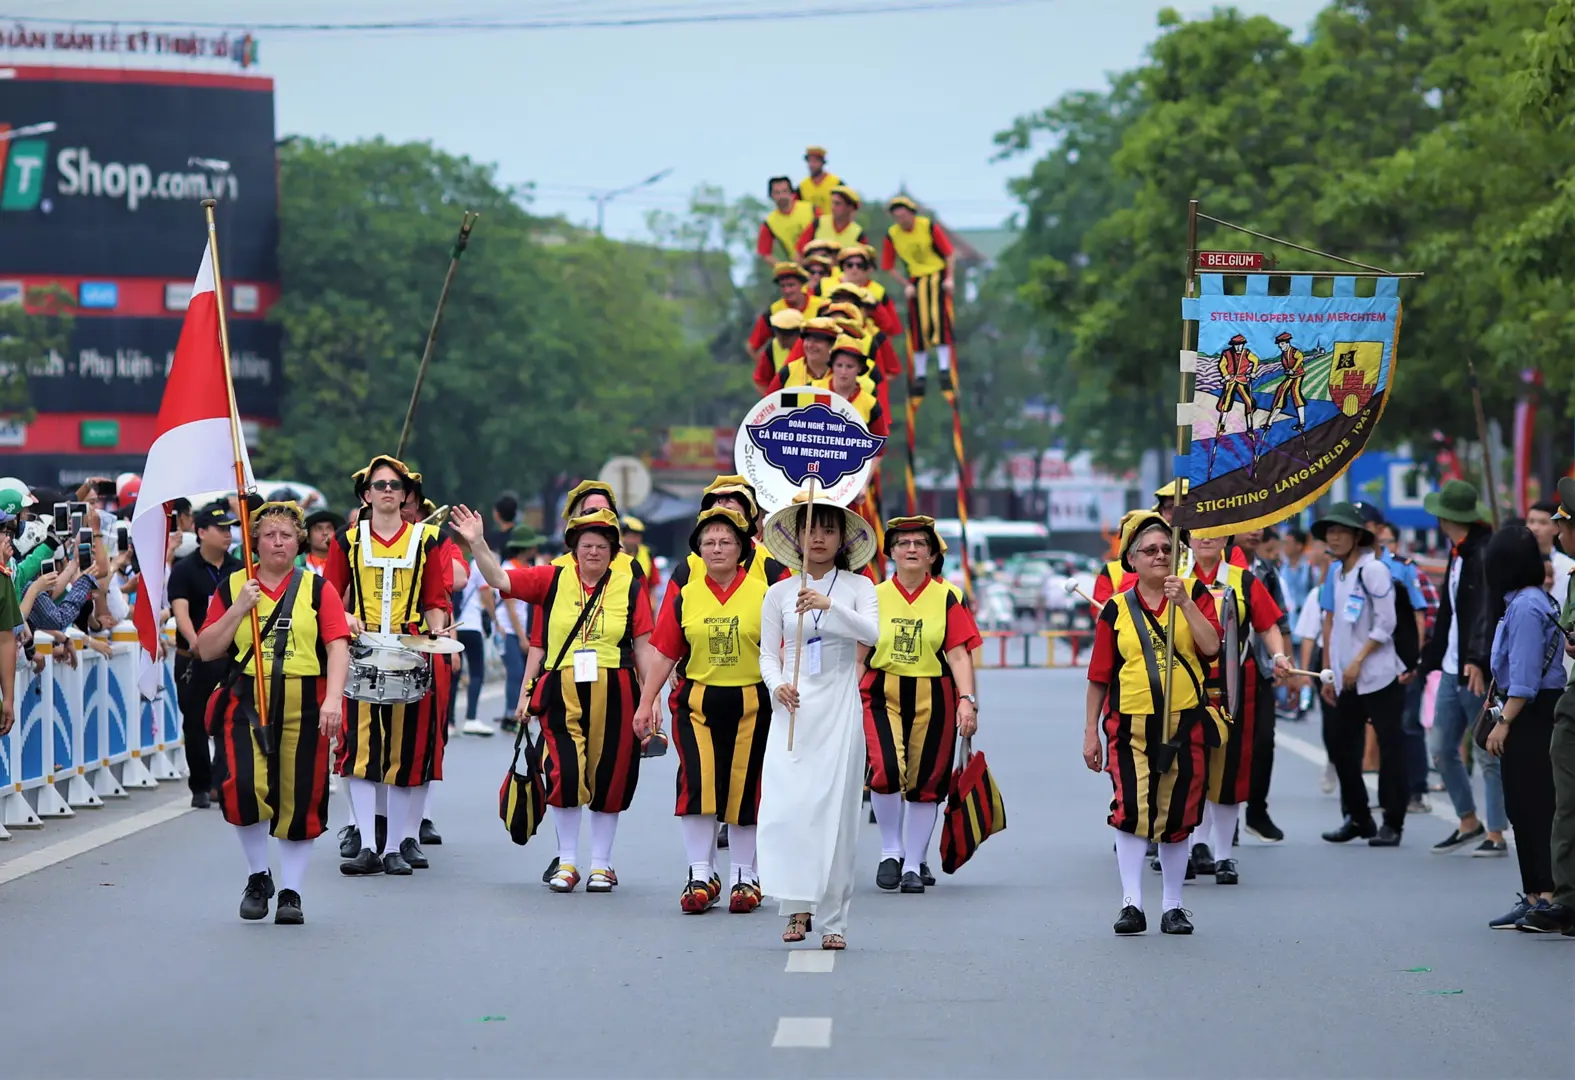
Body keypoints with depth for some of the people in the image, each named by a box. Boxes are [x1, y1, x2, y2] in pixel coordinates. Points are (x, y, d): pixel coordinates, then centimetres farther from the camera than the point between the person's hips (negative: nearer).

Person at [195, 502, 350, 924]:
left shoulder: (318, 589, 5)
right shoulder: (232, 587, 9)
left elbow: (338, 647, -4)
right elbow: (206, 651, 5)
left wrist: (333, 699, -18)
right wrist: (238, 609, -8)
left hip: (304, 709, 0)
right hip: (246, 705, 0)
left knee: (300, 800, 2)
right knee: (244, 787, -17)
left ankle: (291, 892, 16)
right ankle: (258, 877, 5)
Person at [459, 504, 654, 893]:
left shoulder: (630, 588, 3)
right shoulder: (553, 580, 5)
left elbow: (644, 648, 4)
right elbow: (499, 579, -1)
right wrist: (477, 544, -15)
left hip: (613, 696, 0)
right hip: (563, 693, 0)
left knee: (609, 779, 6)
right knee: (564, 775, -9)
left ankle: (602, 865, 19)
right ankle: (567, 863, 6)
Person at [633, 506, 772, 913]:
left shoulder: (763, 593, -1)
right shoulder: (685, 596, 6)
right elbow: (664, 654, 7)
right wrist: (646, 702, 2)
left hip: (750, 705, -1)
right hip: (696, 704, 1)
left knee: (744, 789, 4)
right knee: (698, 784, -8)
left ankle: (744, 877, 16)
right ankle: (701, 875, 1)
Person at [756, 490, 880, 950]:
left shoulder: (858, 586, 5)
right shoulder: (779, 593, 9)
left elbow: (871, 633, -13)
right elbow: (768, 654, 10)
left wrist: (830, 605, -27)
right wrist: (778, 684, -11)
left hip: (839, 711, -1)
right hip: (793, 710, 1)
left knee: (834, 811, -3)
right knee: (784, 806, -11)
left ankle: (832, 919, 4)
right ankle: (797, 905, 3)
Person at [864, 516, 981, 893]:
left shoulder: (946, 598, 3)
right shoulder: (874, 596, 5)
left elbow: (959, 654, -3)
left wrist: (967, 700, -14)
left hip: (932, 698, 0)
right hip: (882, 695, 0)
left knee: (924, 782, 4)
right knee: (886, 769, -20)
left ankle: (914, 864, 17)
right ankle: (891, 850, 0)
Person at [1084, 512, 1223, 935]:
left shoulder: (1195, 594, 3)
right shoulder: (1116, 609, 3)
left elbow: (1210, 647, -13)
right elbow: (1099, 677, 6)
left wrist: (1185, 603, -20)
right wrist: (1091, 732, 5)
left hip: (1185, 724, 1)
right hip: (1130, 726, -1)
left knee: (1178, 816, 7)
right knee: (1132, 811, -12)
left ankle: (1173, 907, 19)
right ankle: (1131, 904, -7)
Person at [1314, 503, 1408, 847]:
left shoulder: (1372, 570, -8)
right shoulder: (1335, 573, 13)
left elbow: (1385, 624, -12)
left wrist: (1358, 661, -14)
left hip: (1378, 676, -8)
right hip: (1347, 680, 8)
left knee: (1390, 747, -4)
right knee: (1343, 749, 9)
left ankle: (1392, 824, 1)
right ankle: (1357, 818, 21)